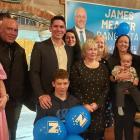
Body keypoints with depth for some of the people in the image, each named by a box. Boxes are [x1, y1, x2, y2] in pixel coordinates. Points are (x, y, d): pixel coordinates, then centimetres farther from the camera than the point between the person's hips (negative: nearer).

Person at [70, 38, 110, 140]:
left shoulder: (103, 67, 7)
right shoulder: (77, 66, -2)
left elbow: (106, 88, 3)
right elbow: (74, 88, -6)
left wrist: (97, 103, -8)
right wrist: (84, 104, -12)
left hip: (98, 109, 3)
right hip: (81, 108, -2)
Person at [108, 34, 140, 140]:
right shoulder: (111, 60, 2)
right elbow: (108, 78, -3)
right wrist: (117, 77, -20)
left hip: (131, 96, 0)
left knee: (129, 123, 4)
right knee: (118, 122, 8)